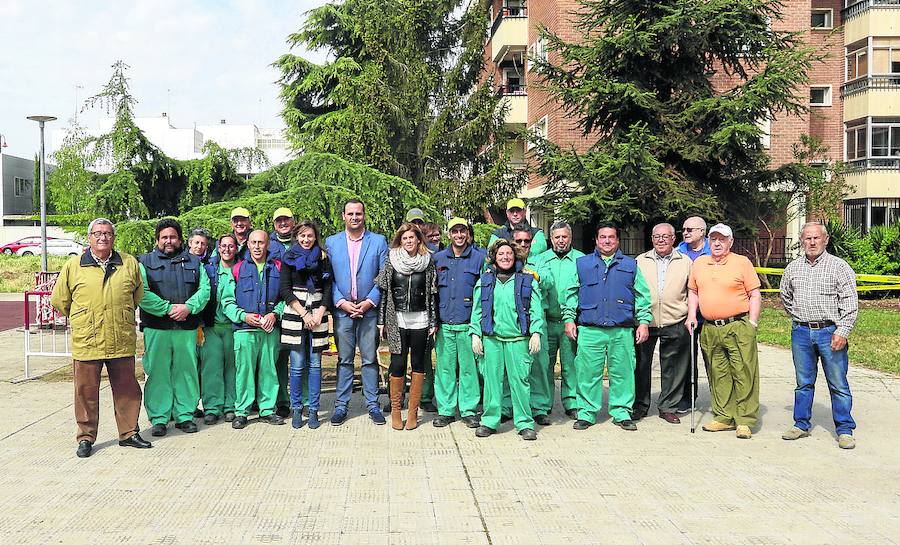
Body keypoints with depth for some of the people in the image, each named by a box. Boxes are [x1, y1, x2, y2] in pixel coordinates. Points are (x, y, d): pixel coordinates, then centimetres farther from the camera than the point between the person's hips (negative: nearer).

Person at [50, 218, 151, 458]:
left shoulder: (129, 263, 5)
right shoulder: (73, 265, 3)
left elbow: (138, 295, 18)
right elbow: (59, 300, 10)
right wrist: (81, 319, 12)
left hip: (122, 341, 1)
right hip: (86, 343, -1)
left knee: (127, 389, 9)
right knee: (86, 391, 6)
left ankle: (128, 433, 23)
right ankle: (85, 437, 20)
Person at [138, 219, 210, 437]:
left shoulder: (194, 262, 15)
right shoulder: (145, 262, 8)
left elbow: (204, 289, 4)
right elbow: (142, 294, -6)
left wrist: (188, 307, -12)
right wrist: (168, 308, -14)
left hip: (187, 328, 2)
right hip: (156, 329, -2)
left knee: (186, 372, 6)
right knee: (158, 373, 0)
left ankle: (185, 415, 16)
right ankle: (158, 419, 9)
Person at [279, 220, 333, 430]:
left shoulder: (323, 258, 11)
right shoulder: (289, 258, 7)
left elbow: (328, 288, 6)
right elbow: (285, 289, 0)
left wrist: (319, 314, -7)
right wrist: (304, 314, -8)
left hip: (317, 315, 1)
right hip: (295, 315, -1)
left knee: (315, 364, 2)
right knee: (298, 365, -2)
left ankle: (313, 410, 8)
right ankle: (296, 409, 9)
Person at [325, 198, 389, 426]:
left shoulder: (378, 241, 3)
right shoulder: (331, 242, 7)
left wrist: (369, 302, -9)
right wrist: (341, 302, -8)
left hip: (369, 310, -1)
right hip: (342, 309, 1)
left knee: (370, 360, 5)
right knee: (344, 360, 7)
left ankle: (373, 405, 15)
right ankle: (341, 406, 15)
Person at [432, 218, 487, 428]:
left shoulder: (480, 258, 3)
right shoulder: (438, 259, 10)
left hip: (468, 324, -2)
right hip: (444, 324, 2)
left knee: (469, 368, 2)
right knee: (445, 368, 5)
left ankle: (469, 410, 13)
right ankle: (445, 410, 15)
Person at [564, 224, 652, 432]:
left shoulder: (630, 265, 14)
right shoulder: (582, 264, 13)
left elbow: (642, 296, 13)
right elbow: (572, 294, 12)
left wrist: (644, 321, 5)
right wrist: (569, 319, 3)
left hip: (622, 331, 1)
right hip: (589, 330, 0)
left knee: (622, 372, 3)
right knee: (588, 373, -1)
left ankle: (622, 413, 14)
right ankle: (586, 413, 8)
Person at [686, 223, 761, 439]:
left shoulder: (742, 262, 1)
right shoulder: (699, 263, 13)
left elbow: (755, 295, 0)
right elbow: (693, 292, 22)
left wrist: (752, 322, -7)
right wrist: (691, 316, 10)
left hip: (738, 326, -4)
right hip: (710, 330, 4)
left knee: (744, 374, -4)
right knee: (718, 375, 9)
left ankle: (745, 421, 1)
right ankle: (724, 417, 18)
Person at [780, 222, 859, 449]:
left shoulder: (839, 266, -2)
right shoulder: (793, 268, 9)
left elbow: (850, 302, -6)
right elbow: (785, 296, 25)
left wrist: (842, 331, -13)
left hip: (830, 332, -3)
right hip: (801, 333, 4)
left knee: (838, 384, 1)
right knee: (803, 382, 11)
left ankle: (845, 430, 11)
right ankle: (801, 425, 21)